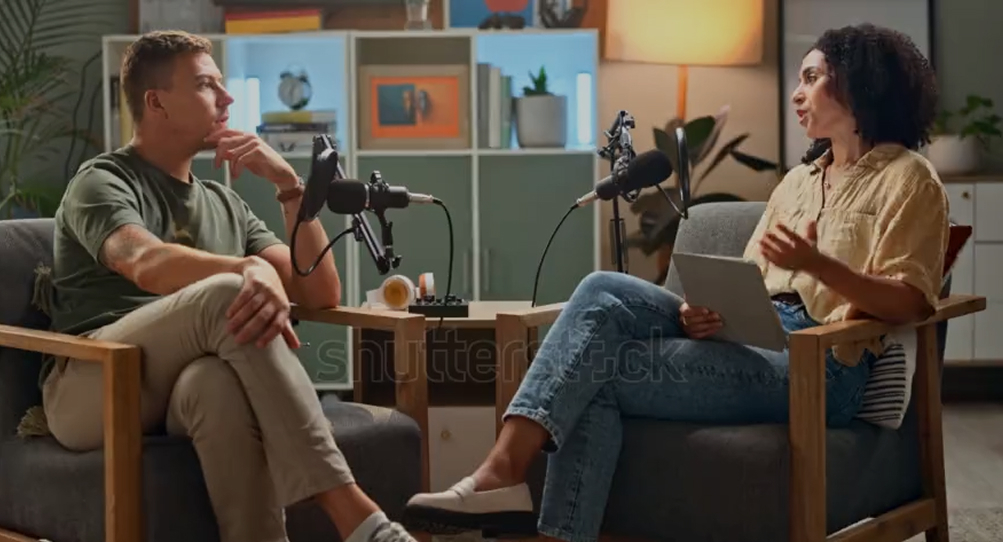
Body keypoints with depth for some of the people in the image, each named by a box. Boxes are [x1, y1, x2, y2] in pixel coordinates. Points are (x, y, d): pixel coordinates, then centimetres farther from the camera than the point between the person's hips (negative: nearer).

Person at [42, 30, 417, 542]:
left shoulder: (225, 204, 24)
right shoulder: (101, 183, 4)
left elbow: (321, 292, 17)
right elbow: (147, 264, -20)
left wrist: (290, 184, 7)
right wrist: (253, 269, -39)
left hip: (192, 386, 4)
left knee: (220, 382, -37)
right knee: (229, 295, -33)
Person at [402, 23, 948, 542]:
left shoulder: (907, 179, 2)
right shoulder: (797, 181, 26)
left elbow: (909, 303, -9)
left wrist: (817, 265, -25)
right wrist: (706, 310, -5)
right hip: (754, 341, 7)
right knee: (605, 293, -18)